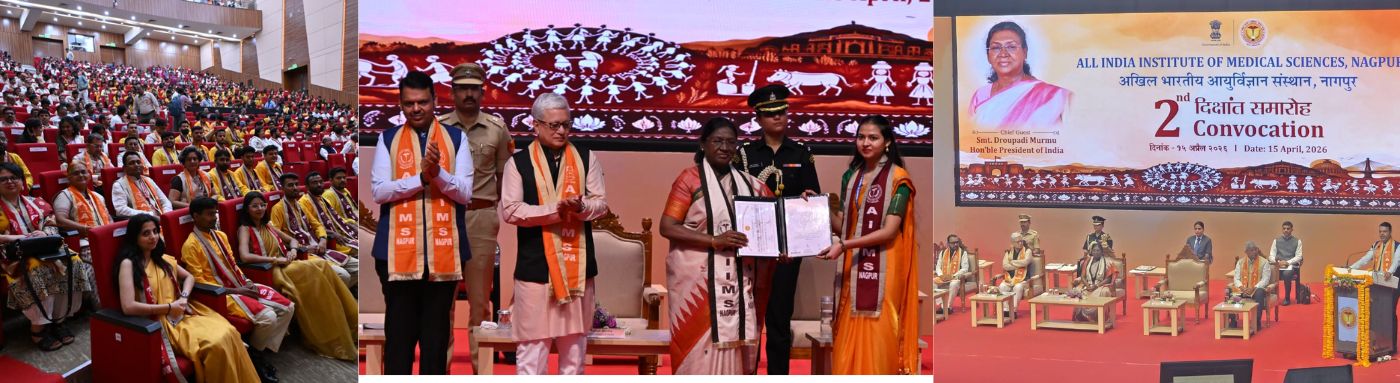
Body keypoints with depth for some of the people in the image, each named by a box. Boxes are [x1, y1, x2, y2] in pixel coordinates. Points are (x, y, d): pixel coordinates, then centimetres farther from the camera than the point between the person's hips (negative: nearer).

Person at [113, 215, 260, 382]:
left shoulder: (163, 259, 14)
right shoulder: (128, 264, -7)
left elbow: (189, 277, 26)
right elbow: (128, 307, -17)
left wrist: (184, 297, 4)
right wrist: (169, 307, -13)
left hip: (183, 313, 6)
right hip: (160, 323, -6)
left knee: (228, 333, -21)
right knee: (216, 344, -28)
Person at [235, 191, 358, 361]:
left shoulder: (268, 225, 21)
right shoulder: (245, 229, 0)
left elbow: (291, 239, 27)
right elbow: (244, 256, -17)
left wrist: (293, 250, 3)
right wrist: (275, 259, -16)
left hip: (285, 266, 7)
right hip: (269, 271, -7)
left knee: (322, 265, -20)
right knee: (309, 270, -30)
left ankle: (351, 319, -22)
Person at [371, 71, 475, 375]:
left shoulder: (456, 138, 6)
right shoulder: (387, 139, 7)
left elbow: (465, 193, -1)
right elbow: (379, 191, -5)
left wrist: (438, 173, -19)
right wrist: (422, 177, -17)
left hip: (443, 250, 0)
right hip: (398, 250, 0)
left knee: (438, 326, 6)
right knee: (399, 326, 4)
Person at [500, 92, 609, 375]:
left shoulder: (586, 158, 7)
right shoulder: (519, 162, 0)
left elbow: (601, 203, 3)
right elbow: (509, 210, -9)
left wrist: (581, 207, -19)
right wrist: (554, 209, -18)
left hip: (577, 262, 3)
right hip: (535, 263, -3)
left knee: (575, 338, 11)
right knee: (532, 341, 0)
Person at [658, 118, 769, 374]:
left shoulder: (748, 183, 13)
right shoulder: (689, 179, -3)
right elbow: (667, 227, -10)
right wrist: (714, 241, -19)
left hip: (738, 280, 5)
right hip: (698, 279, -5)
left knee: (734, 347, 4)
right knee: (701, 346, -5)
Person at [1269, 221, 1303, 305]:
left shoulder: (1297, 241, 9)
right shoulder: (1276, 240, 15)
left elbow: (1298, 257, 0)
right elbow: (1271, 256, 9)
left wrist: (1287, 262, -15)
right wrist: (1276, 261, -14)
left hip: (1291, 265, -2)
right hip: (1278, 265, 2)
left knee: (1286, 274, -38)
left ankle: (1287, 298, -19)